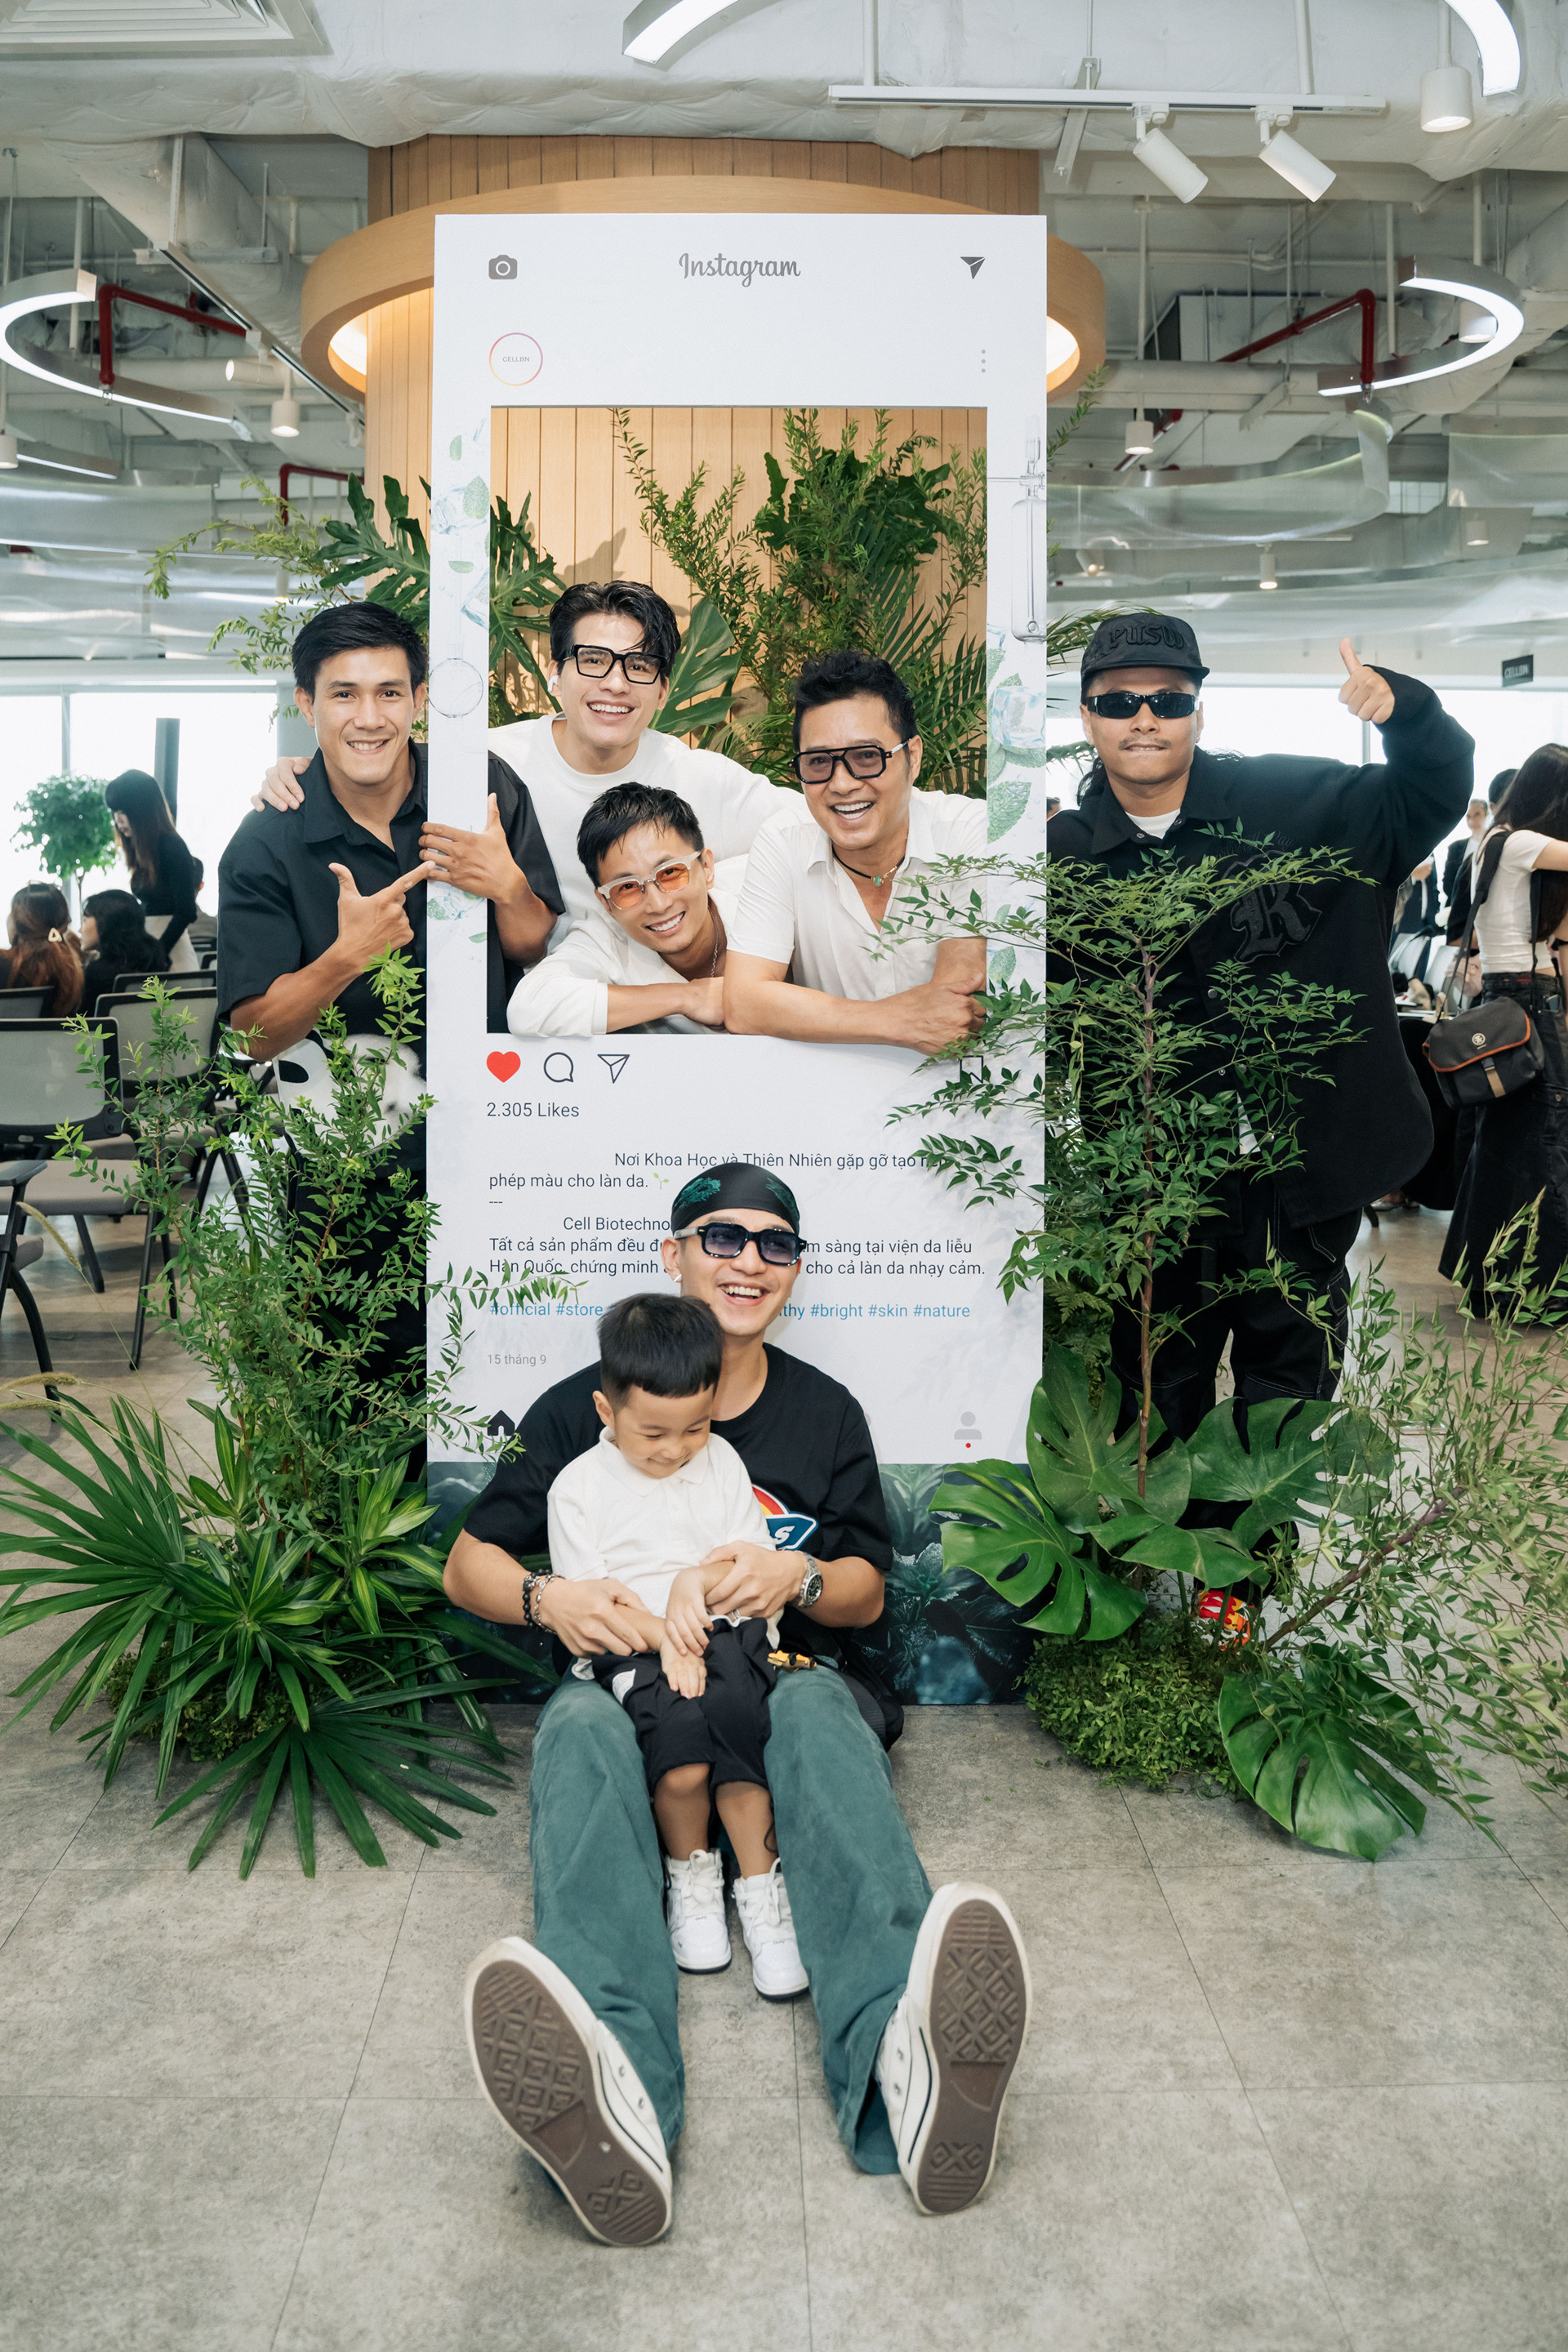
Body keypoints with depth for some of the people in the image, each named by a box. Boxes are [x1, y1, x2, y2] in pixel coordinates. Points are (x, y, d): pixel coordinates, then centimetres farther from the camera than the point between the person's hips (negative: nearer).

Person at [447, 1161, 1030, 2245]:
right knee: (580, 1733, -37)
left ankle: (904, 2055, -65)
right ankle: (610, 2096, -65)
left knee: (822, 1713, -36)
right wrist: (546, 1599, -13)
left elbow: (867, 1593, 16)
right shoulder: (582, 1407, 10)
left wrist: (797, 1576, -9)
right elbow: (469, 1563, 11)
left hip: (784, 1672, 1)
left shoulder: (827, 1412, 15)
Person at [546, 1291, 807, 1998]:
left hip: (727, 1631, 2)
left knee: (736, 1714, -29)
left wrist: (698, 1581, -11)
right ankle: (690, 1875, -6)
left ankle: (761, 1888, -17)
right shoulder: (580, 1485, 0)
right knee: (676, 1722, -31)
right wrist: (666, 1639, -16)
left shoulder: (721, 1463, 9)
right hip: (630, 1649, -2)